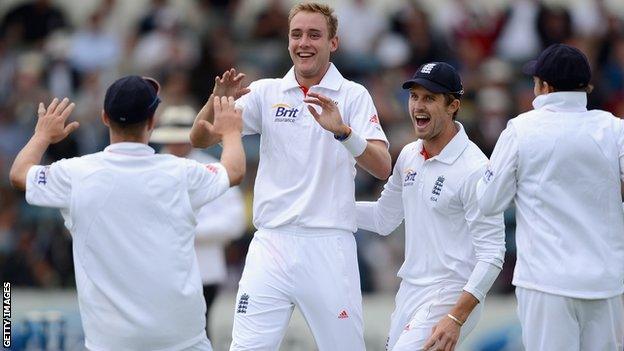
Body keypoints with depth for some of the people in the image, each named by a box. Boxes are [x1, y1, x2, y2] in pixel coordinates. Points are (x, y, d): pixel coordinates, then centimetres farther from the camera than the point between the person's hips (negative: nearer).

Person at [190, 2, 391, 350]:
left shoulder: (353, 96, 2)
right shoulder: (265, 93, 9)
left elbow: (383, 167, -11)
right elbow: (200, 138, 4)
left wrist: (343, 131, -28)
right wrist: (218, 100, -16)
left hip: (329, 246, -2)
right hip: (272, 244, 2)